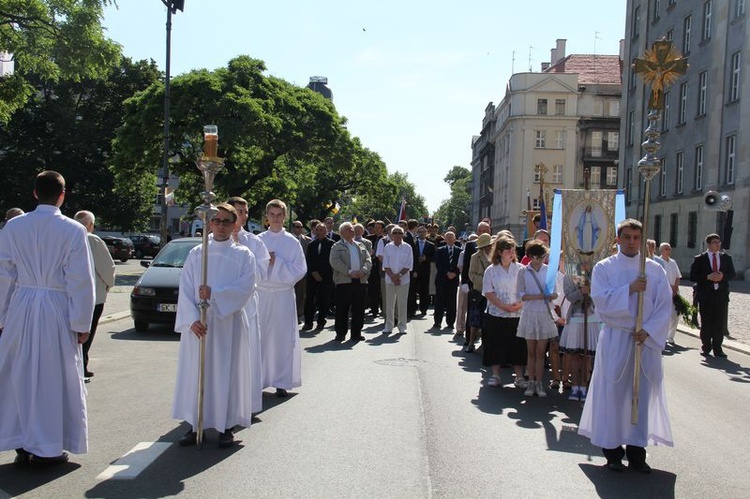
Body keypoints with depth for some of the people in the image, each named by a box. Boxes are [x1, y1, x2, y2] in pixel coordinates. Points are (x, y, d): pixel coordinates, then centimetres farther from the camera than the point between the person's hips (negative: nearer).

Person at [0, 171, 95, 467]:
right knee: (54, 378, 6)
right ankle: (47, 449, 14)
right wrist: (82, 323, -2)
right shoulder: (73, 230, -8)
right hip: (57, 310, -3)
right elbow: (81, 280, -8)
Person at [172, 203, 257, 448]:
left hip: (229, 323, -2)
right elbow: (185, 289, 1)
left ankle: (226, 426, 13)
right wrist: (192, 319, -12)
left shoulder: (243, 255, 2)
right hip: (198, 324, 2)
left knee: (227, 372, 2)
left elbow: (246, 288, -9)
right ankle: (195, 424, 16)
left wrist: (214, 294, -20)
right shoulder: (196, 253, 7)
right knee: (196, 372, 5)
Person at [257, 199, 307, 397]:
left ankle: (282, 382, 8)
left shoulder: (292, 242, 3)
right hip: (262, 293, 1)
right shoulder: (258, 240, 7)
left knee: (283, 336, 0)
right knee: (259, 336, -1)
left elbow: (300, 270, -2)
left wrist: (277, 262, -11)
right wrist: (264, 262, -11)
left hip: (284, 294, -1)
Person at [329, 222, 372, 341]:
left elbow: (368, 260, 10)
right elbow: (335, 262, -10)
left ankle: (356, 333, 14)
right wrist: (349, 272, -18)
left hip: (360, 281, 4)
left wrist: (363, 270, -10)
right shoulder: (337, 246, 4)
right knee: (342, 309, -1)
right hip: (344, 281, -4)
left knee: (359, 309, 5)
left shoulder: (360, 246, 19)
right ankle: (340, 333, 9)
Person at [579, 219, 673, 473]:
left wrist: (648, 331, -12)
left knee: (643, 393, 6)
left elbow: (665, 305, 0)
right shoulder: (604, 268, 1)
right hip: (615, 340, -2)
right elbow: (601, 300, -11)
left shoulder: (655, 269, 6)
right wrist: (629, 289, -21)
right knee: (613, 393, 0)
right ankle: (613, 450, 11)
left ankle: (637, 451, 16)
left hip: (646, 341, 2)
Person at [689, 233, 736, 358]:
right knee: (706, 323, 5)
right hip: (705, 295, -2)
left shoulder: (726, 258, 10)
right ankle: (706, 348, 17)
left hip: (721, 295, 2)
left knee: (720, 323, 2)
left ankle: (717, 348, 11)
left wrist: (723, 276, -10)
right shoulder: (699, 259, 0)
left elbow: (733, 274, 10)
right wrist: (708, 277, -17)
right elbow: (693, 276, -5)